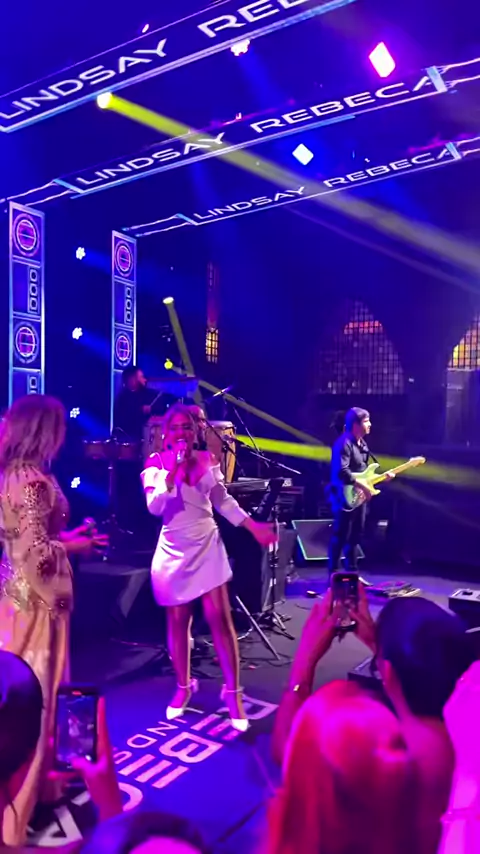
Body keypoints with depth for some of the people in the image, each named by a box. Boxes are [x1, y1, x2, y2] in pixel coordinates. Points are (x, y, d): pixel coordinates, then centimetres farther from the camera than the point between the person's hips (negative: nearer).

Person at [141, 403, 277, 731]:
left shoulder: (206, 459, 1)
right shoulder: (156, 464, -4)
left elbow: (223, 500, 8)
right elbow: (154, 507, -16)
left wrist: (253, 526, 1)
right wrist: (173, 471, -23)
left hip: (207, 546, 1)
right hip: (174, 551, 0)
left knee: (220, 618, -3)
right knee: (178, 621, 9)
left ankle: (232, 692, 10)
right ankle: (183, 687, 28)